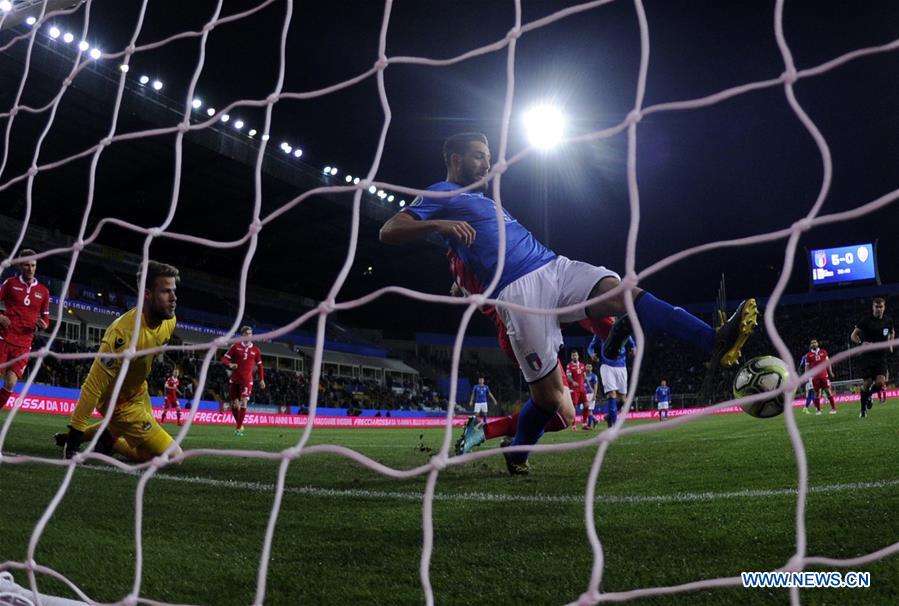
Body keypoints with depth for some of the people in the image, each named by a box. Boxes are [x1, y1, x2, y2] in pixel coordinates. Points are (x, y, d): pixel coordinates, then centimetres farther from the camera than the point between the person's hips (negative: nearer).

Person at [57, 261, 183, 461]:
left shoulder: (169, 321, -12)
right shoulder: (124, 332, -36)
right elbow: (93, 386, -34)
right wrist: (75, 433, -31)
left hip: (138, 393, 8)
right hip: (119, 402, -8)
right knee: (172, 456, -12)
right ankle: (110, 441, 2)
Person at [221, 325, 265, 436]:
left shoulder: (255, 350, 6)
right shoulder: (235, 347, 3)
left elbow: (259, 365, 16)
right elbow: (224, 358, 2)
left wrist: (262, 379, 14)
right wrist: (230, 364, -20)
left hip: (247, 380, -1)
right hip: (234, 379, 1)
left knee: (243, 402, -15)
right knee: (234, 404, 5)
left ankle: (238, 428, -12)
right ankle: (239, 423, 29)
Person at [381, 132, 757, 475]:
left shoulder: (481, 198, 31)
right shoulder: (441, 195, 8)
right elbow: (388, 232, -5)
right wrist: (438, 224, -22)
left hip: (555, 267, 7)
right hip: (518, 291, -7)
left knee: (624, 291, -19)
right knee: (548, 393, -6)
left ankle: (716, 343, -28)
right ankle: (516, 457, 20)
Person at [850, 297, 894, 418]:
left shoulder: (888, 320, 5)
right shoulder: (866, 321, -7)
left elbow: (892, 332, 27)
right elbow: (853, 336, -3)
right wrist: (861, 343, -21)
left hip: (881, 357, 3)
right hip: (867, 357, -3)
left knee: (880, 382, -14)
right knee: (868, 383, -5)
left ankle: (869, 395, 21)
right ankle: (863, 409, 13)